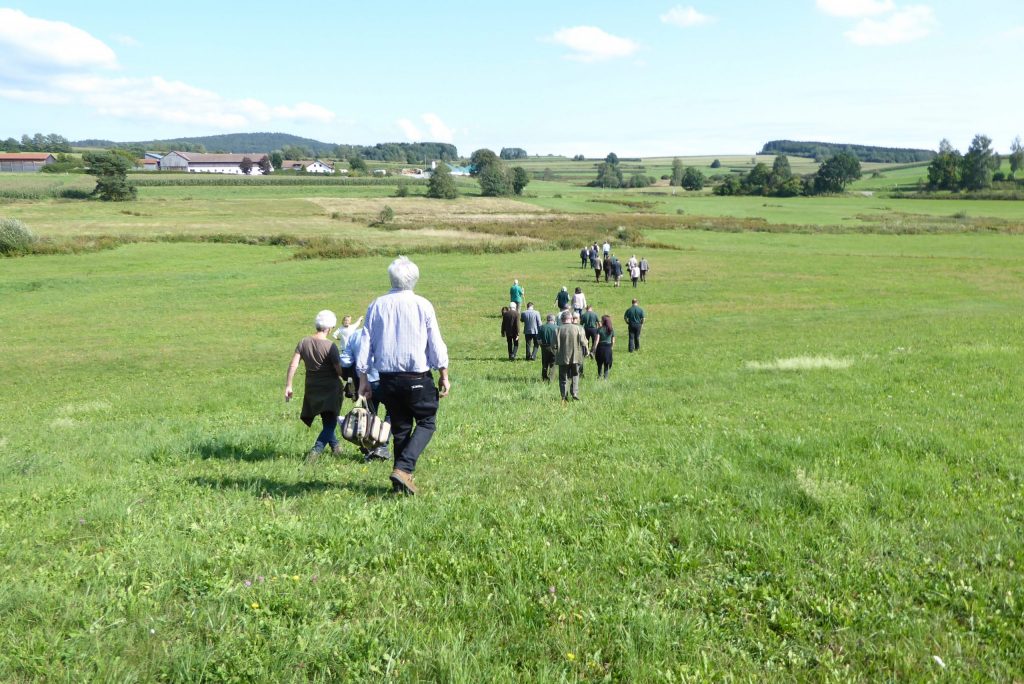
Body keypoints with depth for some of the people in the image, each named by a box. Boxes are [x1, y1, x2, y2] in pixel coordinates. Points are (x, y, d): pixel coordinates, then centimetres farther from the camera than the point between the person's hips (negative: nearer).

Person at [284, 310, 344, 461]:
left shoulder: (303, 342, -3)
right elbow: (339, 370, -16)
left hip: (312, 389, 6)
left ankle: (334, 445, 41)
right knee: (330, 422, -1)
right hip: (330, 389, -6)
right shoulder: (330, 346, -18)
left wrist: (288, 386, 0)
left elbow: (293, 365, -6)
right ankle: (317, 449, -20)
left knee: (327, 421, 25)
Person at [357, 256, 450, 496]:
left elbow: (366, 343, 4)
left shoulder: (376, 306, 4)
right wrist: (444, 376, 5)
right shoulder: (422, 305, -5)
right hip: (418, 377, -4)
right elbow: (436, 344, -3)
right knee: (427, 423, 9)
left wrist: (363, 378, 9)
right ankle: (403, 468, -10)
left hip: (388, 378, 4)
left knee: (400, 428, 14)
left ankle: (401, 484, 15)